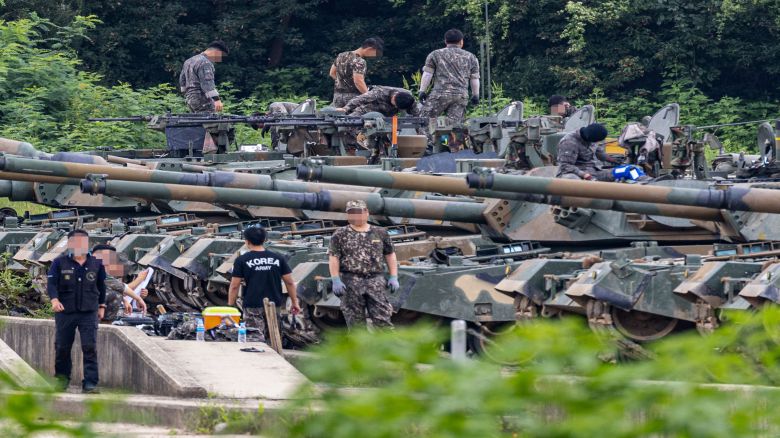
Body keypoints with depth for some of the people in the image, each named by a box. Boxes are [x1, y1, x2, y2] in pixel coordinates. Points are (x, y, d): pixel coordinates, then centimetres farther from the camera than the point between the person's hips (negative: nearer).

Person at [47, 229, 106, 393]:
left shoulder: (96, 264, 6)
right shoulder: (60, 263, -1)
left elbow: (101, 286, 18)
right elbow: (51, 282, -9)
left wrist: (101, 306, 18)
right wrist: (54, 300, -26)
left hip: (89, 312, 0)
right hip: (65, 311, 0)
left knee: (90, 347, -9)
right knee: (62, 347, 7)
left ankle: (90, 383, -9)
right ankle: (62, 378, 26)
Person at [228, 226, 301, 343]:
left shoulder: (242, 260, -4)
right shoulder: (278, 258, 5)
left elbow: (234, 286, -4)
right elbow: (290, 282, 6)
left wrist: (230, 306, 5)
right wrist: (294, 302, 16)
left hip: (253, 307, -3)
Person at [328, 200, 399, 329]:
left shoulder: (380, 233, 11)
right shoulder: (340, 235, 6)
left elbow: (390, 255, 15)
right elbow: (333, 258, 0)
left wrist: (394, 277, 5)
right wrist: (336, 280, -12)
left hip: (376, 281, 1)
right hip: (351, 283, -1)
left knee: (382, 319, -9)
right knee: (356, 323, 1)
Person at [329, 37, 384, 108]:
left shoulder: (342, 55, 11)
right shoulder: (359, 61, -16)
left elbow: (332, 73, 21)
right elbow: (358, 81, -24)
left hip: (337, 95, 8)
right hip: (353, 96, -8)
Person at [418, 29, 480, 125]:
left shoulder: (435, 54, 11)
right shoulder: (470, 57, 17)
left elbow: (427, 74, 4)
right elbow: (475, 78, 16)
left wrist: (422, 91, 5)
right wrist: (475, 95, 21)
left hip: (441, 93, -3)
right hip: (461, 95, 3)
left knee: (426, 120, 0)